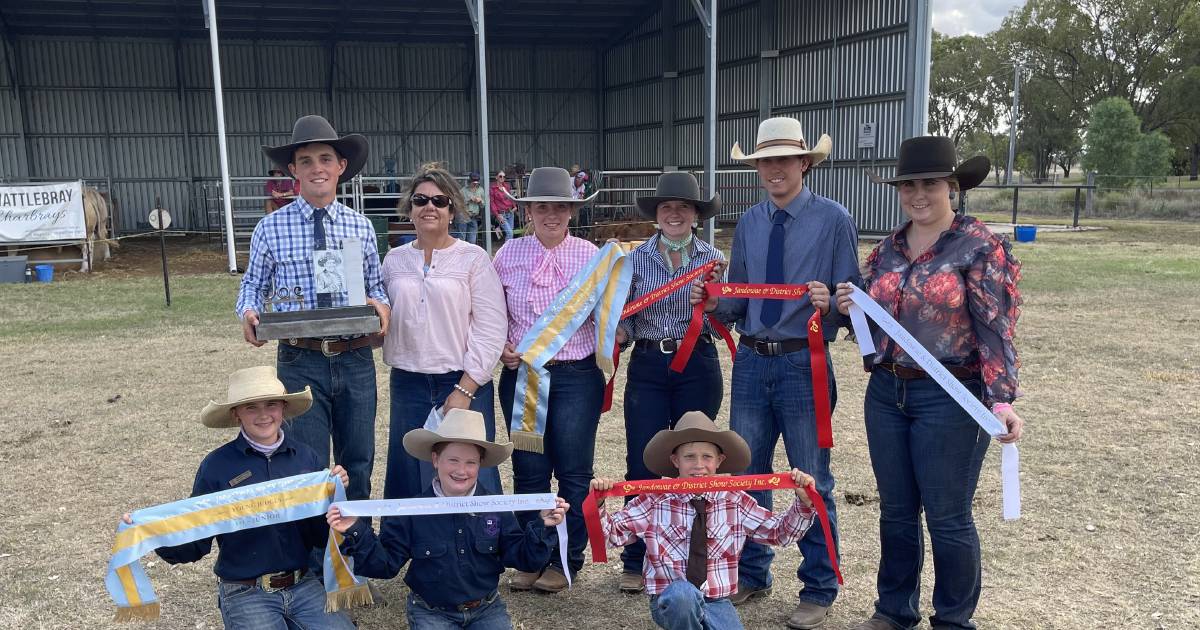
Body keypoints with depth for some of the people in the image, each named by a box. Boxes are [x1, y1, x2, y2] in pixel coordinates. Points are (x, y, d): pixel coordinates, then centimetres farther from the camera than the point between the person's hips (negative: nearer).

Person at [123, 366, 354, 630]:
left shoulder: (305, 457, 0)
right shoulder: (216, 466, -7)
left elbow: (321, 538, 3)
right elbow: (195, 544, -1)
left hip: (303, 585, 2)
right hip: (245, 593, -2)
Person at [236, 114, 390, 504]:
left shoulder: (362, 228, 5)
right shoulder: (271, 228, -1)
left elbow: (375, 284, 10)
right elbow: (252, 286, 7)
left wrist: (381, 304, -12)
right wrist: (248, 313, -14)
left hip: (356, 359, 2)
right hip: (300, 361, -2)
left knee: (359, 464, 14)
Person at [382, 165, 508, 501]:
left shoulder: (474, 258, -2)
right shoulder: (394, 260, 10)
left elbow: (491, 329, -8)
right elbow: (386, 320, 15)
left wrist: (465, 390, -13)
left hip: (463, 383, -3)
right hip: (408, 384, 4)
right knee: (409, 482, 9)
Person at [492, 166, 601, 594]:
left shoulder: (590, 255, -1)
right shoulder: (508, 255, 3)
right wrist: (501, 347, -5)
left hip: (577, 375, -1)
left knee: (574, 471, 4)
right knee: (529, 470, 10)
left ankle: (567, 560, 21)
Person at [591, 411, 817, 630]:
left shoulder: (736, 501, 4)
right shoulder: (655, 500, -1)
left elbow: (780, 532, 9)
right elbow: (612, 533, 1)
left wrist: (804, 503, -5)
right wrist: (598, 505, -16)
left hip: (717, 603, 3)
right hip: (670, 603, -3)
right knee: (680, 592, -37)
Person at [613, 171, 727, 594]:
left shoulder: (713, 259, 3)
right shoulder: (636, 259, 4)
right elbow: (626, 320, 6)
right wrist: (619, 333, -15)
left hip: (697, 368, 0)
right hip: (647, 367, 0)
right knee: (641, 465, 0)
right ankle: (636, 561, 15)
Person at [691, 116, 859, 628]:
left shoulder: (833, 219, -7)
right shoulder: (749, 223, 9)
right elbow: (739, 299, 11)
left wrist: (830, 302, -28)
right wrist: (715, 303, -9)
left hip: (803, 362, -5)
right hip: (751, 360, 5)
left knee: (812, 481, 7)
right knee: (746, 474, 14)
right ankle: (751, 575, 33)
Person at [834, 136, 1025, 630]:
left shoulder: (981, 248, -8)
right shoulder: (887, 250, 9)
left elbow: (996, 330, -14)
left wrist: (1002, 400, -23)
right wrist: (849, 307, -3)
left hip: (950, 398, -5)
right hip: (886, 393, 6)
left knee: (947, 516, 5)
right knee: (895, 510, 15)